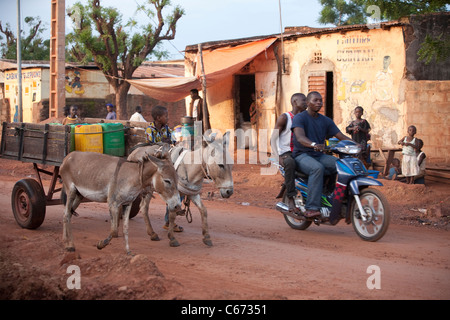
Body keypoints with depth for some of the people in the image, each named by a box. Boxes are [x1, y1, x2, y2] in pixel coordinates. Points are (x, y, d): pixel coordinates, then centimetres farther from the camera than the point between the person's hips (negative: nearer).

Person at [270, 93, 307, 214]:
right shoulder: (285, 117, -1)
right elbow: (273, 138, -5)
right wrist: (278, 157, -18)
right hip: (285, 153, -7)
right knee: (290, 163, -41)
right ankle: (291, 200, -40)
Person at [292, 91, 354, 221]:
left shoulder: (326, 121, 15)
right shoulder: (299, 117, -4)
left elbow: (341, 136, 7)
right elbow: (300, 137, -23)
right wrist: (314, 145, -44)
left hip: (319, 155, 6)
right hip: (302, 155, -6)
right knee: (317, 168, -38)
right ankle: (311, 208, -40)